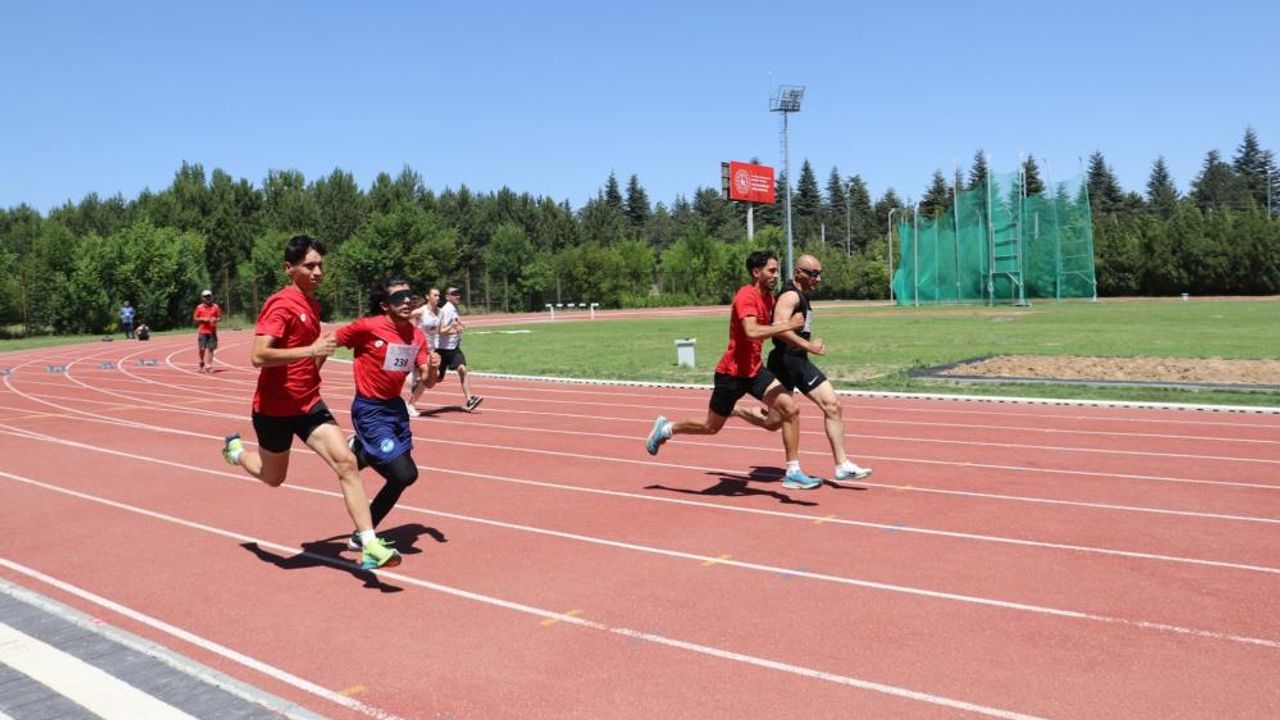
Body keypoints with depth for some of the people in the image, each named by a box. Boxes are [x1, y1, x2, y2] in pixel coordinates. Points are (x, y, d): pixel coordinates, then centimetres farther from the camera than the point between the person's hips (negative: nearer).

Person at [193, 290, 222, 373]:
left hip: (212, 331, 1)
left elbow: (220, 318, 7)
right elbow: (195, 318, 5)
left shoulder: (215, 307, 5)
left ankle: (208, 366, 3)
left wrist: (215, 320, -13)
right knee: (202, 349, -3)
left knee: (210, 349, -1)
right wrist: (203, 319, -11)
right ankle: (202, 364, 20)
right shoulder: (199, 307, 3)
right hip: (202, 331, -1)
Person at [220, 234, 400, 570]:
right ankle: (236, 450, 49)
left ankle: (370, 546, -15)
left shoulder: (313, 304, 9)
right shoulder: (280, 304, -17)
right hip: (274, 408, -6)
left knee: (346, 462, -12)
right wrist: (311, 350, -32)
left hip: (308, 403, 6)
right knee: (273, 477, 16)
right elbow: (258, 356, -29)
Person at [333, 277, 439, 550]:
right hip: (370, 411, -7)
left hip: (395, 407, 7)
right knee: (404, 475, -13)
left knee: (403, 474, 15)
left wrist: (431, 366, -20)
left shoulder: (417, 335, -1)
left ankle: (359, 451, 40)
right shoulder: (368, 327, -19)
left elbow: (426, 381, 1)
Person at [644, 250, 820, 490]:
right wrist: (787, 325, -34)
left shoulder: (768, 297, 6)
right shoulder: (746, 296, -21)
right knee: (711, 426, 7)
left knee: (790, 409, -9)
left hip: (754, 369, 7)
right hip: (732, 373, -7)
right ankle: (666, 428, 33)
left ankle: (793, 473, -1)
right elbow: (752, 332, -37)